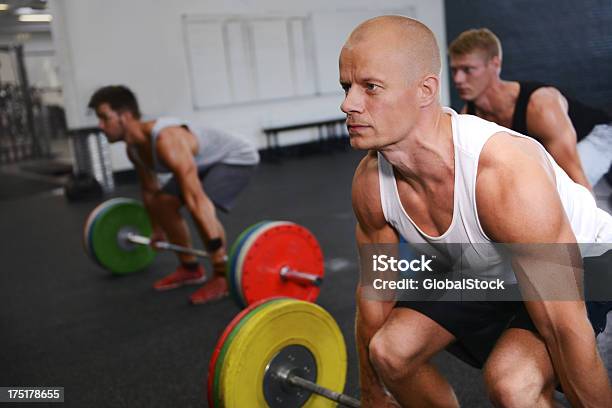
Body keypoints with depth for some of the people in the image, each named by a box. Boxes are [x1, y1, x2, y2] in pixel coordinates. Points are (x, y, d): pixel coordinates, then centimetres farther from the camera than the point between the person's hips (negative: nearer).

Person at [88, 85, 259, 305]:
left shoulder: (166, 141, -38)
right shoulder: (133, 148, -8)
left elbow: (196, 198, -43)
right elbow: (149, 190, 10)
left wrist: (217, 249, -44)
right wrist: (157, 229, 19)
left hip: (237, 158, -9)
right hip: (207, 162, 9)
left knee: (200, 207, -30)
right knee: (161, 202, 5)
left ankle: (223, 276, -12)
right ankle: (190, 268, 16)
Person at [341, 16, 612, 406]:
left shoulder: (508, 176, -40)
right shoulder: (370, 182, -18)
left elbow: (566, 327, -31)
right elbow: (374, 292, -4)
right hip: (483, 274, 6)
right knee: (388, 350, -6)